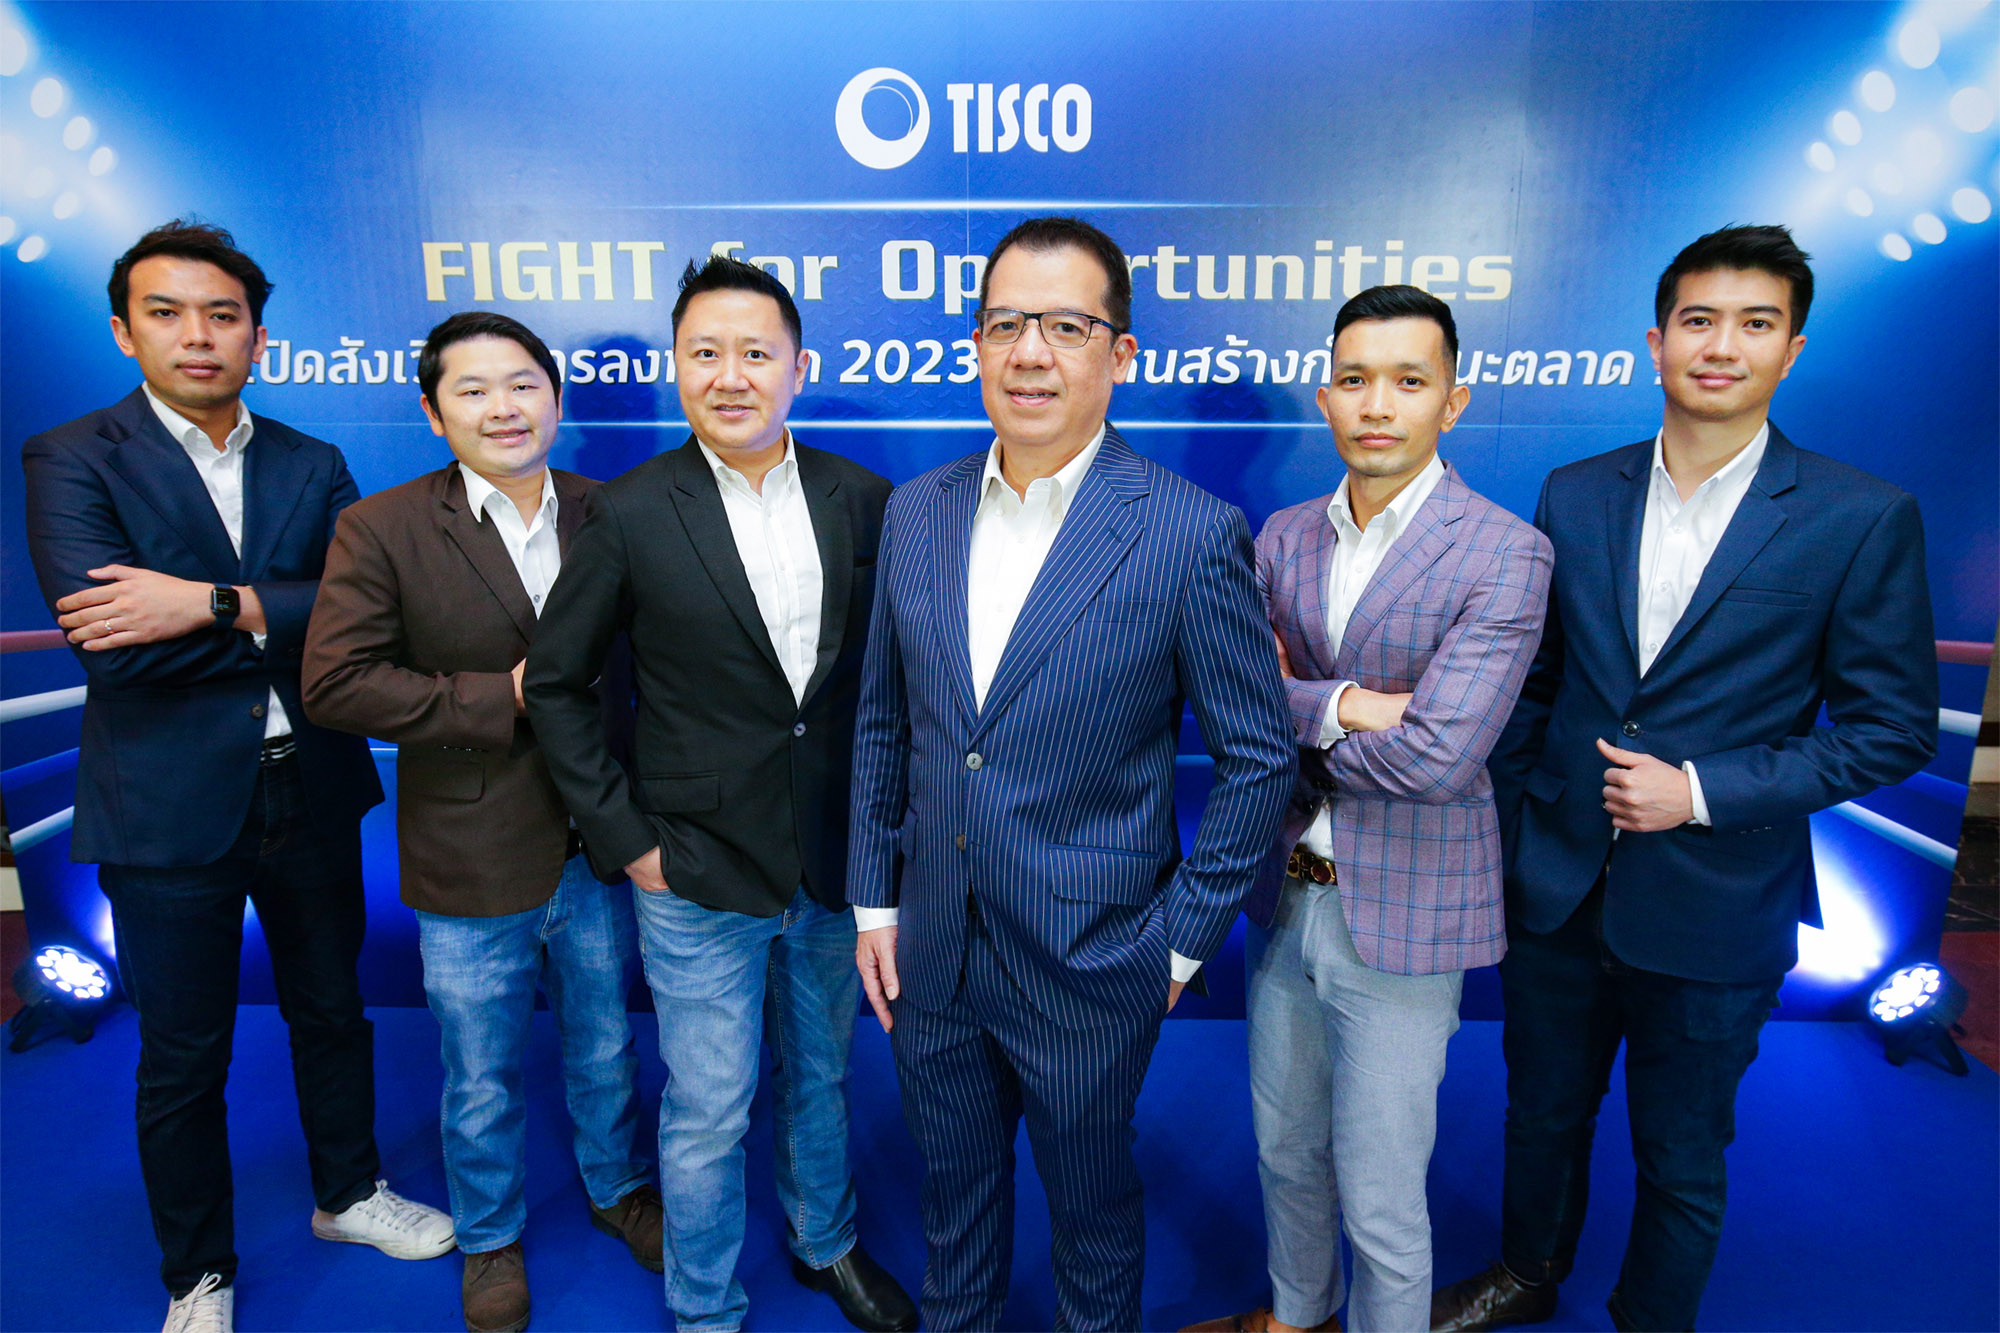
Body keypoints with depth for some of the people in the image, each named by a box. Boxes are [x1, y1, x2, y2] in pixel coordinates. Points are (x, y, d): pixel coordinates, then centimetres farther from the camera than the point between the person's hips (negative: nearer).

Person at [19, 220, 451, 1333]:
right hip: (169, 810, -3)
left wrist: (217, 606, -23)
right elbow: (114, 644, -20)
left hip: (312, 792, 3)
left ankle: (349, 1194, 44)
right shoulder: (72, 461, -6)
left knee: (332, 1009, 20)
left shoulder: (313, 467, 4)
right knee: (182, 1056, 12)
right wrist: (287, 618, -15)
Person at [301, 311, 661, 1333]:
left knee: (607, 1050, 23)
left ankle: (618, 1189, 49)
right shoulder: (380, 530, -9)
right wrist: (502, 698, -20)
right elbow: (334, 683, -16)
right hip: (472, 865, -2)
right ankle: (490, 1238, 44)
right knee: (481, 1079, 17)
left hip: (598, 849, 2)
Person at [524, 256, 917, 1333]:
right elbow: (555, 682, -3)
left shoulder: (860, 500, -3)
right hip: (699, 877, -2)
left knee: (820, 1078, 23)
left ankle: (826, 1244, 50)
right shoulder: (630, 514, -10)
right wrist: (624, 839, -6)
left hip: (838, 865, 3)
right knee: (707, 1116, 11)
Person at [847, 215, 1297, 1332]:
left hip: (1089, 967, -4)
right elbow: (885, 724, 7)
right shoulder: (917, 512, -1)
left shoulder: (1192, 534, -16)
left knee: (1092, 1198, 21)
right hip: (931, 949, 4)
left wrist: (1184, 938, -7)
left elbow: (1260, 757, -9)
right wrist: (874, 901, 7)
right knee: (954, 1188, 25)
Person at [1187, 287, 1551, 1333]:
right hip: (1286, 893, 6)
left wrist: (1293, 708, -10)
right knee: (1285, 1148, 25)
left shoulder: (1503, 554, -15)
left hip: (1401, 913, -6)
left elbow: (1436, 756, -24)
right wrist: (1342, 706, -21)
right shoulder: (1283, 537, 3)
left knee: (1380, 1199, 9)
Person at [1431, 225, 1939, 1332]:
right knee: (1542, 1114, 22)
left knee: (1680, 1158, 17)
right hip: (1555, 887, 3)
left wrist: (1703, 791, -17)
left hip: (1713, 909, -3)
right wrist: (1501, 832, 5)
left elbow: (1894, 728, -7)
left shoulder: (1863, 520, -10)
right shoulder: (1574, 496, 0)